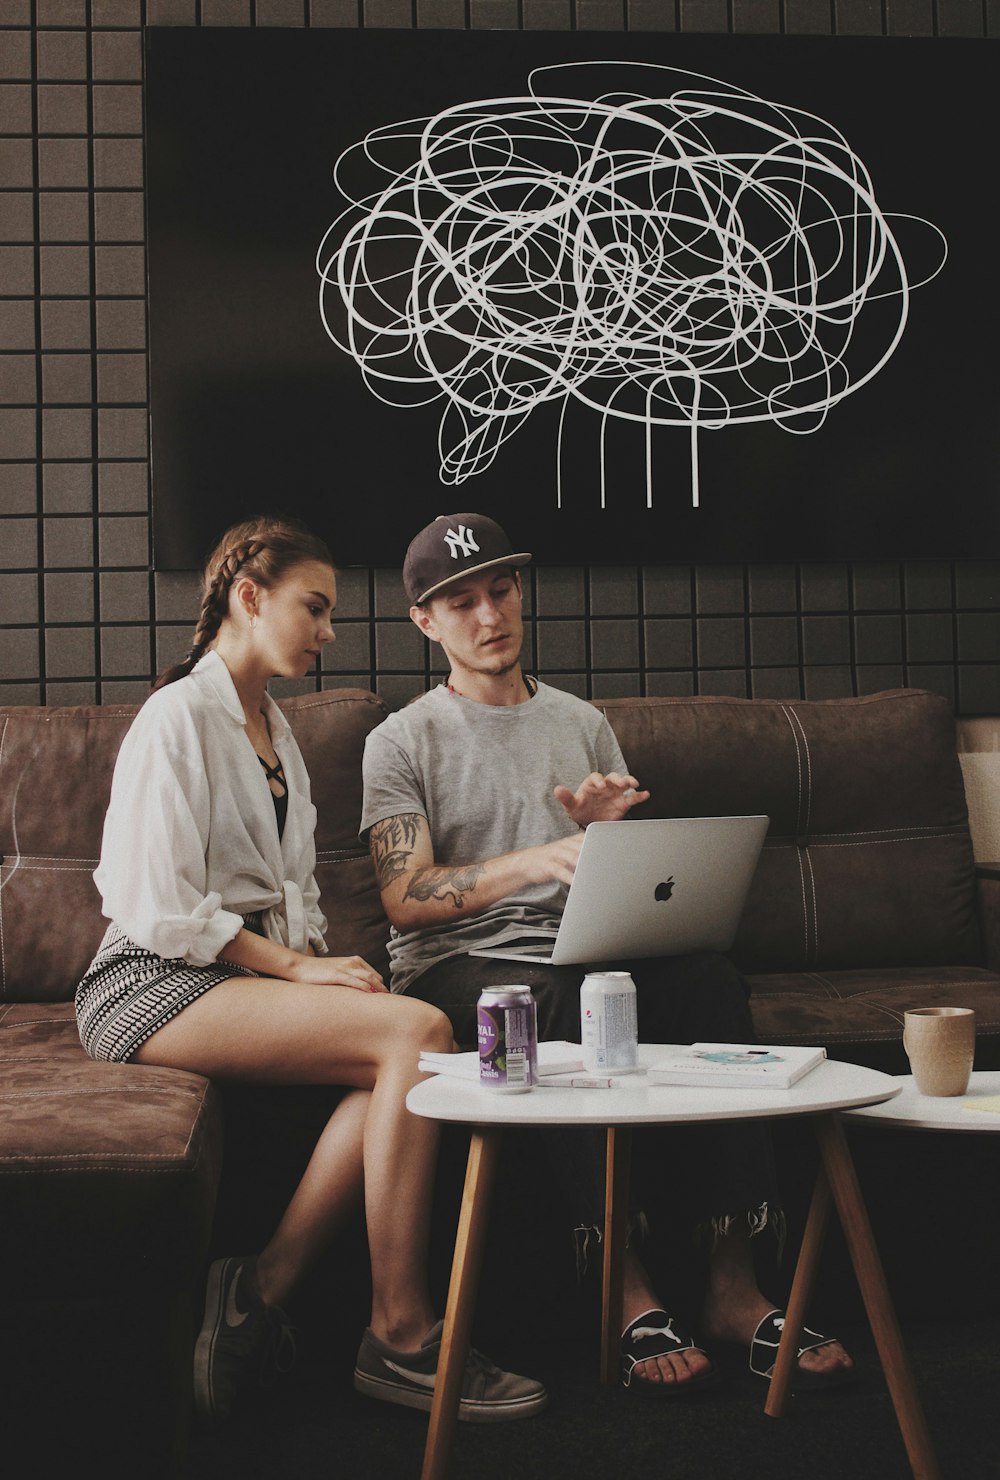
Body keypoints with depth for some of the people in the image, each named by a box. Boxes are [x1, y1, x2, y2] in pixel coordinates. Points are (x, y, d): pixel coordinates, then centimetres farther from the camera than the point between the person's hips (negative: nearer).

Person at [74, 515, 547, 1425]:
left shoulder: (273, 727, 21)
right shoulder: (179, 718, -7)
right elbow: (160, 907, -14)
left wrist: (323, 963, 3)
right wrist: (296, 966, -16)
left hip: (252, 970, 8)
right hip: (152, 984, -8)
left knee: (390, 1073, -24)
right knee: (417, 1029, -26)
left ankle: (266, 1287, -16)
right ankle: (400, 1339, -21)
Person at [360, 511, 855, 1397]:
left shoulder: (583, 725, 20)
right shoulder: (403, 742, 7)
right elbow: (405, 896, -8)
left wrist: (608, 829, -5)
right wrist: (537, 861, -23)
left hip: (575, 952, 4)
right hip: (453, 967, -3)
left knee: (712, 979, -29)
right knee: (573, 1000, -38)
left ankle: (734, 1287, -30)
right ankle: (631, 1293, -33)